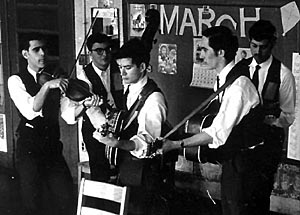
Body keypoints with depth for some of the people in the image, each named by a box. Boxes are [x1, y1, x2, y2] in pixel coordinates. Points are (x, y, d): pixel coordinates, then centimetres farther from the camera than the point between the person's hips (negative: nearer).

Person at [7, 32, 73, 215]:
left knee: (65, 197, -1)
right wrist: (47, 85, -34)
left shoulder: (56, 78, 9)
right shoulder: (16, 80, -3)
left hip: (53, 147, 4)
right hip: (29, 149, -3)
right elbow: (30, 111, -22)